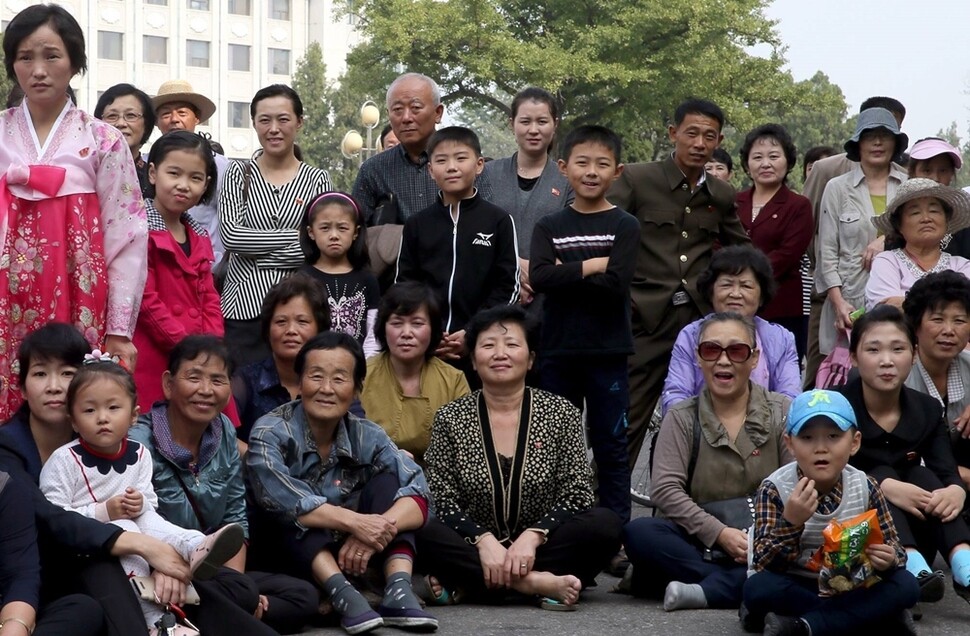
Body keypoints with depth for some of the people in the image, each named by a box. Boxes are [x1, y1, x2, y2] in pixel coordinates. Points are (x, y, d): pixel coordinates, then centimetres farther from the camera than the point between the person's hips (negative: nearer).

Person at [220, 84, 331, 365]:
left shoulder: (316, 179, 8)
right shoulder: (239, 173, 8)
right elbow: (231, 235, -6)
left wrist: (257, 257, -8)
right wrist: (296, 236, -8)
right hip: (243, 304, 0)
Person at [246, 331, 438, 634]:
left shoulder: (367, 437, -5)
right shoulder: (271, 432, -14)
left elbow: (418, 497, -17)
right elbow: (278, 498, -32)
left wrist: (378, 529, -37)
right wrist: (353, 521, -39)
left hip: (351, 554, 3)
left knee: (387, 482, -14)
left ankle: (398, 589, -32)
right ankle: (343, 594, -44)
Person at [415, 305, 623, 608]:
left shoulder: (560, 413, 3)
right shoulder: (450, 419, 3)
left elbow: (576, 495, -3)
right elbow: (443, 503, -3)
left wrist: (532, 537, -19)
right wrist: (484, 540, -21)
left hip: (540, 546, 1)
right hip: (476, 548, -1)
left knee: (606, 524, -26)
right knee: (427, 534, -29)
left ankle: (465, 585, -25)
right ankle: (537, 582, -30)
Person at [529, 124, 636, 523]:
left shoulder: (625, 227, 0)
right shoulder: (550, 227, 7)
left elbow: (616, 285, -14)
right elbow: (539, 277, -11)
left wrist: (566, 274, -12)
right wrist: (593, 265, -15)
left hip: (608, 352, -2)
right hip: (558, 351, 2)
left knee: (611, 446, 4)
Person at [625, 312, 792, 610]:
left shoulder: (782, 413, 5)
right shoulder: (682, 418, 4)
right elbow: (665, 489, -8)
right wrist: (720, 533, -21)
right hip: (700, 543, 0)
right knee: (639, 532, -28)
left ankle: (703, 591, -32)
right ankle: (737, 585, -26)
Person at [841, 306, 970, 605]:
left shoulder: (928, 410, 2)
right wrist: (884, 486, -39)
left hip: (916, 537, 3)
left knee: (922, 476, -20)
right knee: (883, 475, -24)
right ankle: (914, 569, -48)